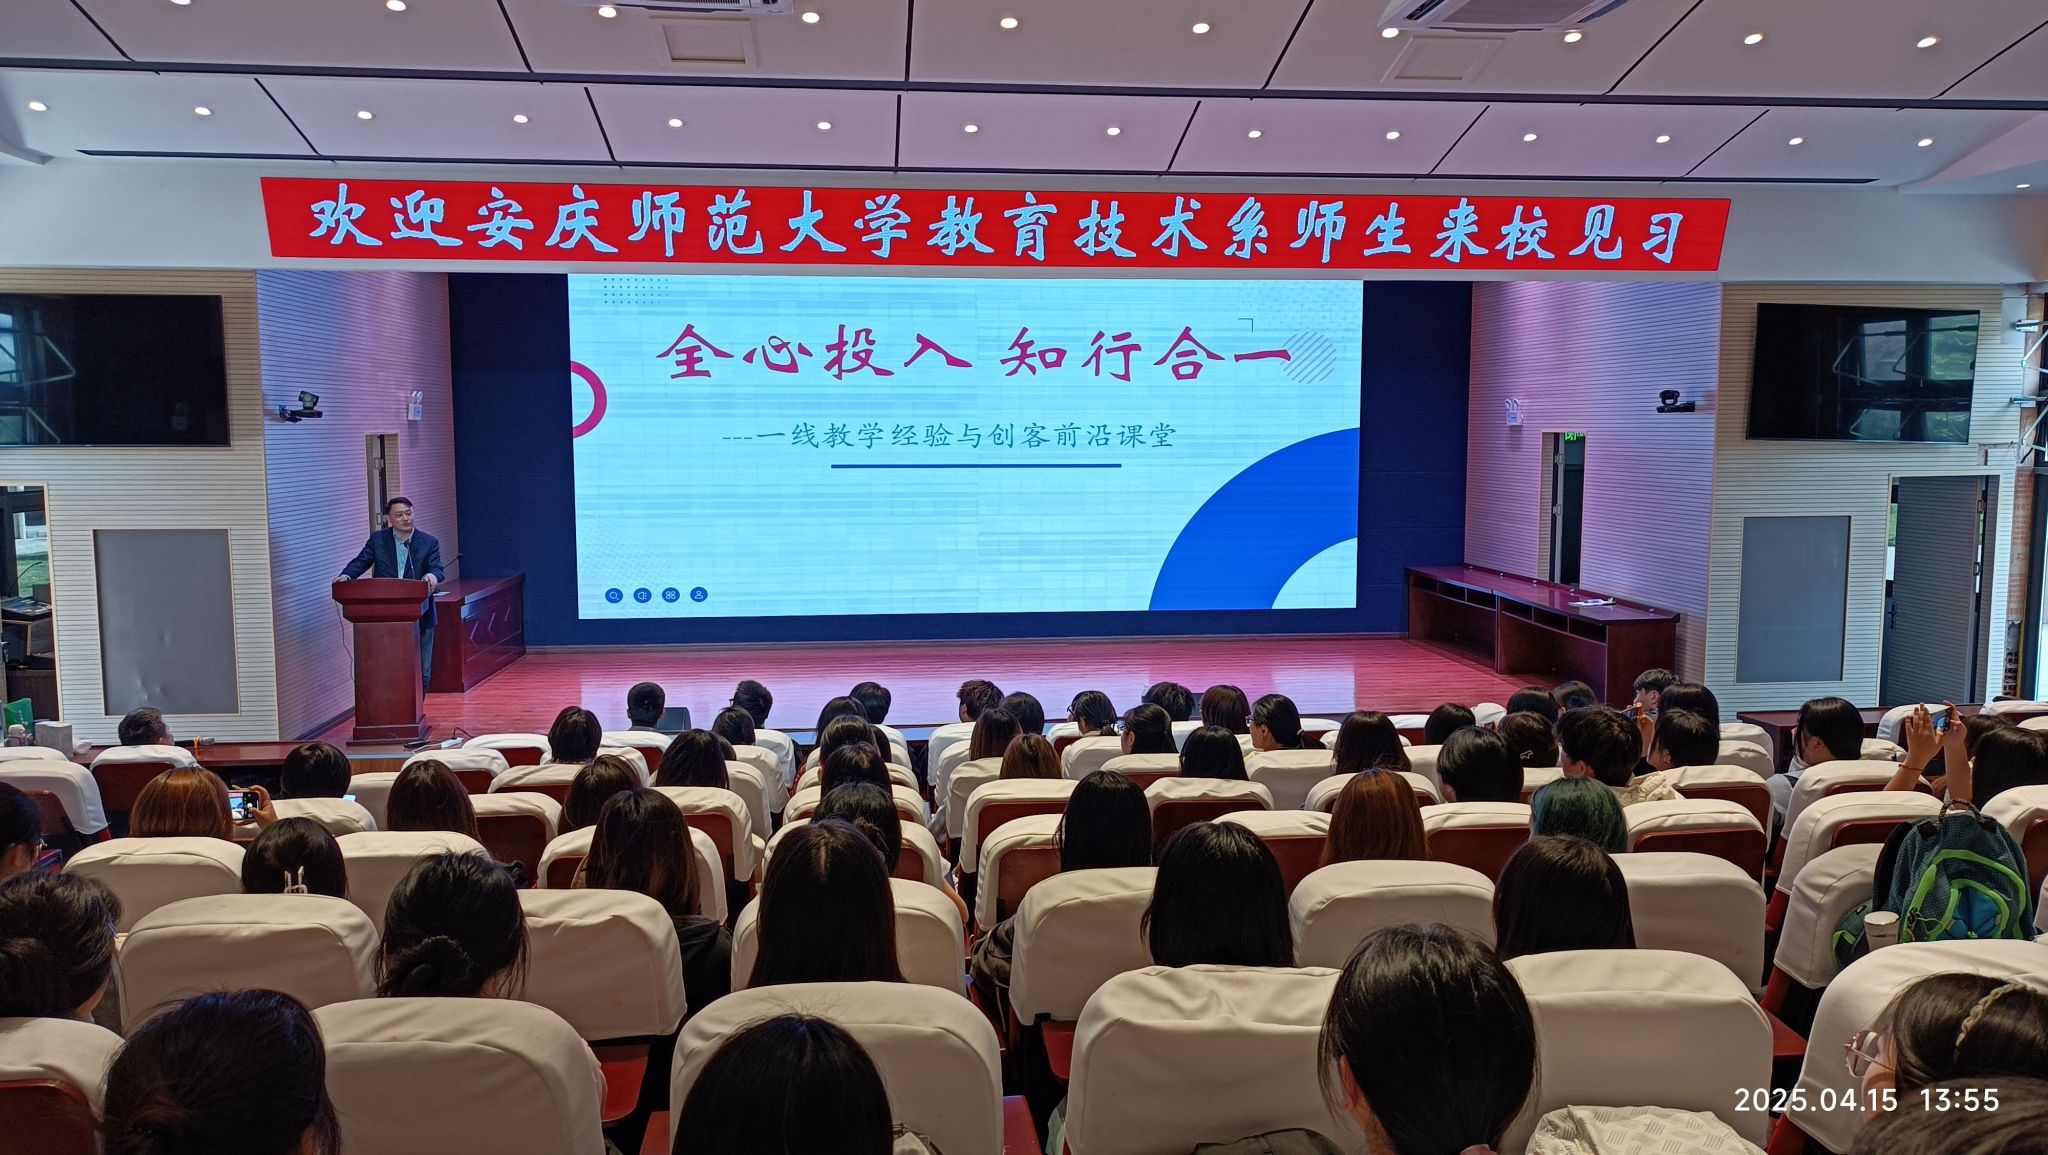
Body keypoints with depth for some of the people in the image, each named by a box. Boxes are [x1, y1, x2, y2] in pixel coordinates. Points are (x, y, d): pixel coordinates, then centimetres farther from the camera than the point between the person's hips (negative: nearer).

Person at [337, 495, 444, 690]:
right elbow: (360, 562, -1)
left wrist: (432, 576, -35)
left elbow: (438, 570, -11)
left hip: (419, 616, 0)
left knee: (421, 672, 7)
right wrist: (346, 575, -22)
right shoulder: (377, 540, 4)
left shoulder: (429, 543, 0)